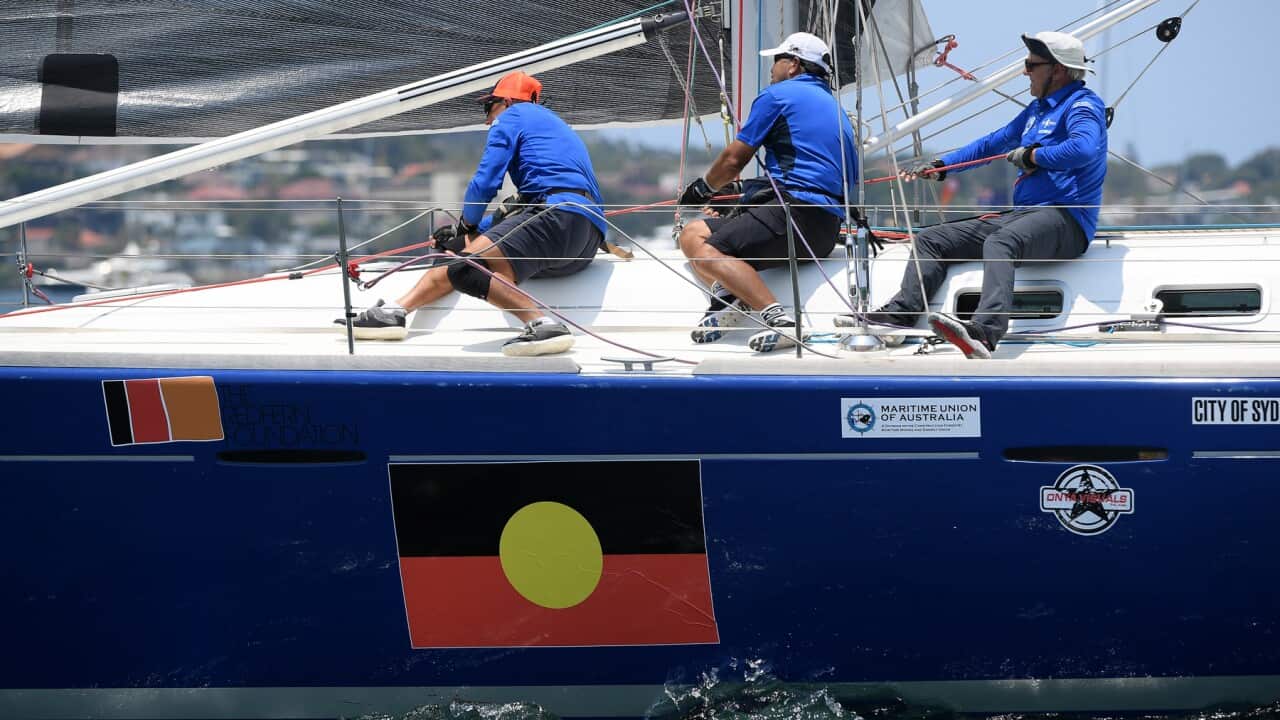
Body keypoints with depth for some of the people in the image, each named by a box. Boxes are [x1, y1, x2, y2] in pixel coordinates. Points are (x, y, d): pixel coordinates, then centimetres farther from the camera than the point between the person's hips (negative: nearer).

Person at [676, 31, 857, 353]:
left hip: (796, 211, -9)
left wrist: (703, 187, 27)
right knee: (691, 234, 10)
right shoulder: (834, 107, 29)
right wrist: (741, 192, 40)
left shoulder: (777, 95, 3)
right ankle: (728, 296, -18)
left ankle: (779, 318, -36)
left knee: (706, 250, -24)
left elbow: (734, 160, 5)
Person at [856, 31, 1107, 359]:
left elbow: (1084, 148, -27)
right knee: (930, 239, 6)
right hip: (1022, 215, 10)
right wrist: (938, 167, 29)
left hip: (1064, 217, -10)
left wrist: (1032, 156, -14)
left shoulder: (1083, 104, -5)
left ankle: (984, 333, -62)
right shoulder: (1037, 109, 25)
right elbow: (991, 144, 35)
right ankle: (901, 312, -11)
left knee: (999, 243, -41)